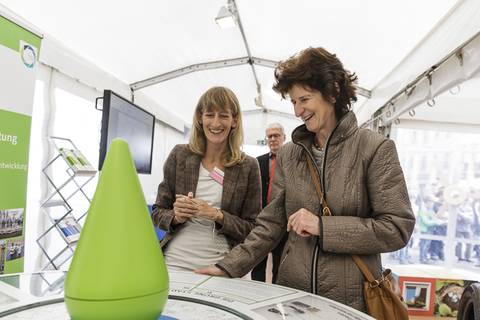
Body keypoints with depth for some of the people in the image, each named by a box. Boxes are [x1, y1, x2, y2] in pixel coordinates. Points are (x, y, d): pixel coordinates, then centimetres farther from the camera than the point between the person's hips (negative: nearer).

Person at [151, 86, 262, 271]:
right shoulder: (179, 155, -2)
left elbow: (254, 229, -4)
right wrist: (176, 217, -17)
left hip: (220, 267, 0)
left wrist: (217, 215, -18)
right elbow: (157, 213, 4)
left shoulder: (248, 166, -5)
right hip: (175, 262, 1)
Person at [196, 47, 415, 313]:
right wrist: (229, 266, -5)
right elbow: (271, 224, 4)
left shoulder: (376, 149, -7)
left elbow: (398, 228, -11)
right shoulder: (288, 155, 3)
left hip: (352, 300, -3)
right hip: (291, 294, 3)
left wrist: (323, 226, -18)